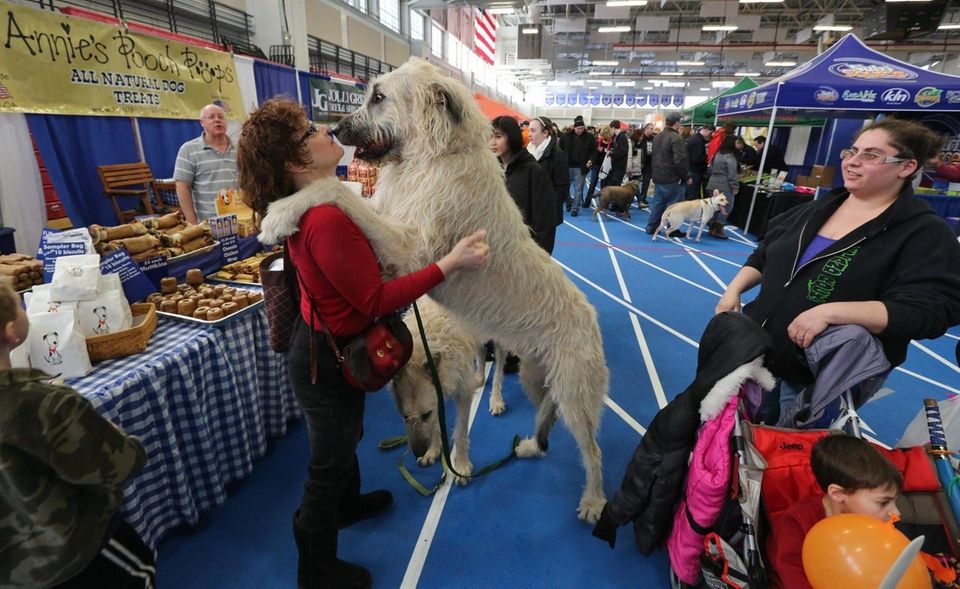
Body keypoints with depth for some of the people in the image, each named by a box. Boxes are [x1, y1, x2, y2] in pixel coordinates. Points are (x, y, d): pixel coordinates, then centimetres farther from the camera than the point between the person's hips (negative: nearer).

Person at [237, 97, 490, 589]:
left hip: (321, 342, 10)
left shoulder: (308, 206, -2)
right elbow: (375, 300, -30)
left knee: (344, 437, 31)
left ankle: (347, 503, 59)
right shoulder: (327, 220, -33)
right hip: (328, 361, -9)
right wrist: (450, 263, -30)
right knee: (328, 465, 12)